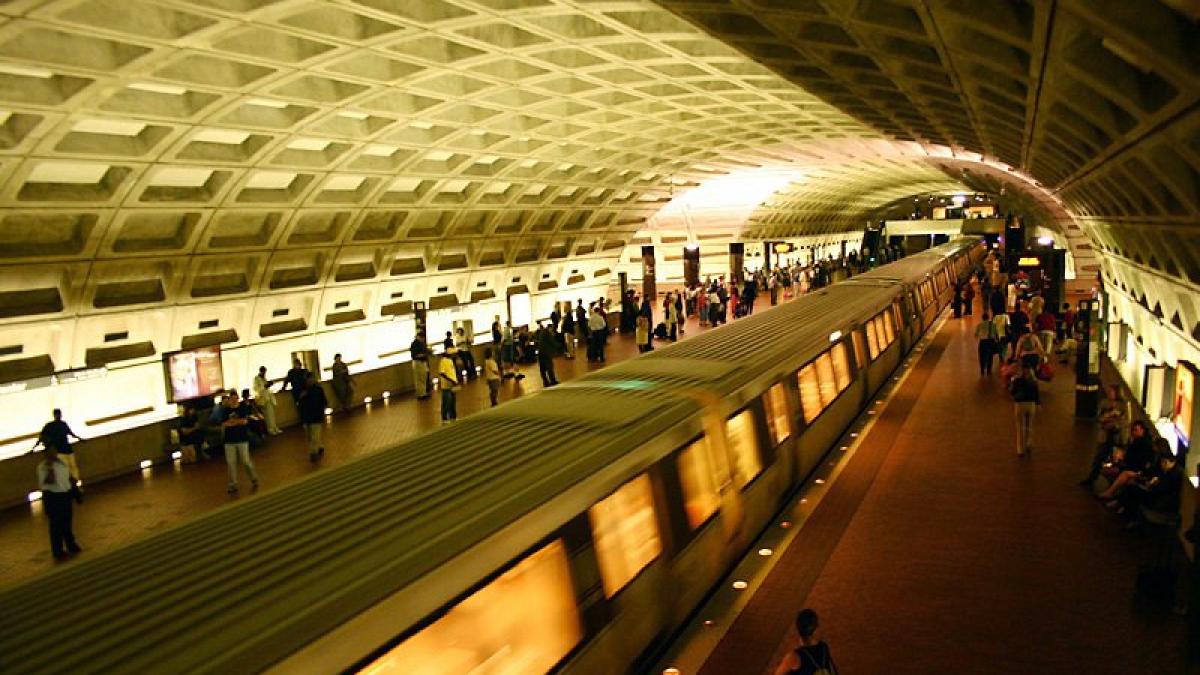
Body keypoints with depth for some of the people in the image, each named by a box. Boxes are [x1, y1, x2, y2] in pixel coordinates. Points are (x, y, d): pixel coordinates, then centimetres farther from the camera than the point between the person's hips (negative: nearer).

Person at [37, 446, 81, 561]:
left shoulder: (62, 461, 5)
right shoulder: (42, 467, -15)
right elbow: (50, 481, -26)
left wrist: (75, 490, 15)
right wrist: (50, 468, -32)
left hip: (66, 494, 6)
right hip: (52, 497, -6)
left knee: (67, 522, 20)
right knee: (56, 525, 2)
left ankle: (71, 545, 36)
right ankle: (58, 551, 13)